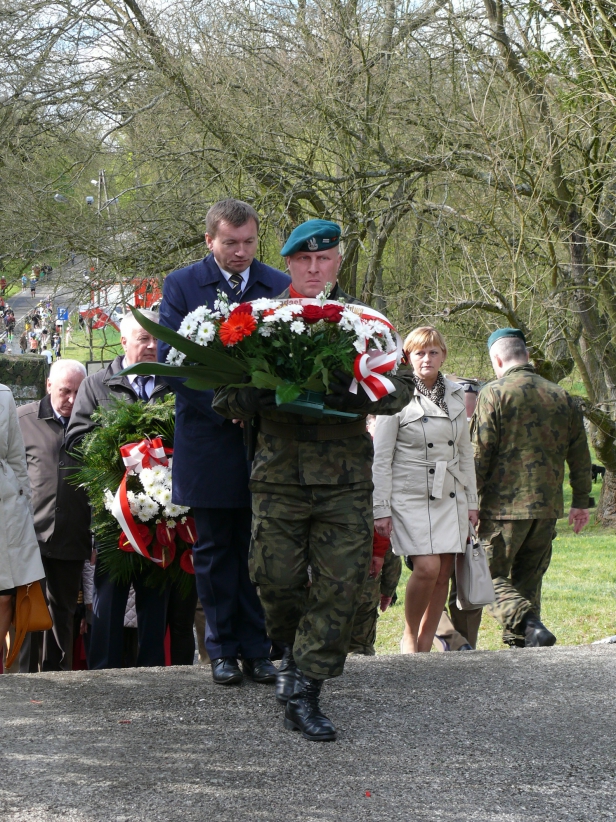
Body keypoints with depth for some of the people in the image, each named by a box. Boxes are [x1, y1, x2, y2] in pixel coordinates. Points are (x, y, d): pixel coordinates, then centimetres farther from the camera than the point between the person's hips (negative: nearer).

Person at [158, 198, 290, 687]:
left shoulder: (282, 287, 5)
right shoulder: (182, 286, 0)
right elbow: (169, 359, -5)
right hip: (210, 440, -1)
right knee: (215, 550, 7)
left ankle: (257, 649, 12)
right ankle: (223, 650, 15)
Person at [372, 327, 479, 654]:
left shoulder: (455, 395, 11)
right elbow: (381, 458, -5)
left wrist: (471, 501, 14)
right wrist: (381, 509, -9)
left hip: (450, 497, 5)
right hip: (411, 496, -5)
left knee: (444, 573, 1)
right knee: (427, 567, -17)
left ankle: (425, 645, 11)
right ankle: (409, 636, 4)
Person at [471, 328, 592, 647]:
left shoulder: (494, 393, -7)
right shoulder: (562, 397, 10)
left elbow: (479, 455, -10)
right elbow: (580, 456, 15)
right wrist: (581, 501, 25)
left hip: (504, 507, -5)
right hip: (548, 508, 5)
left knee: (491, 577, -1)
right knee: (528, 580, 16)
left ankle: (529, 625, -23)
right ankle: (520, 645, 15)